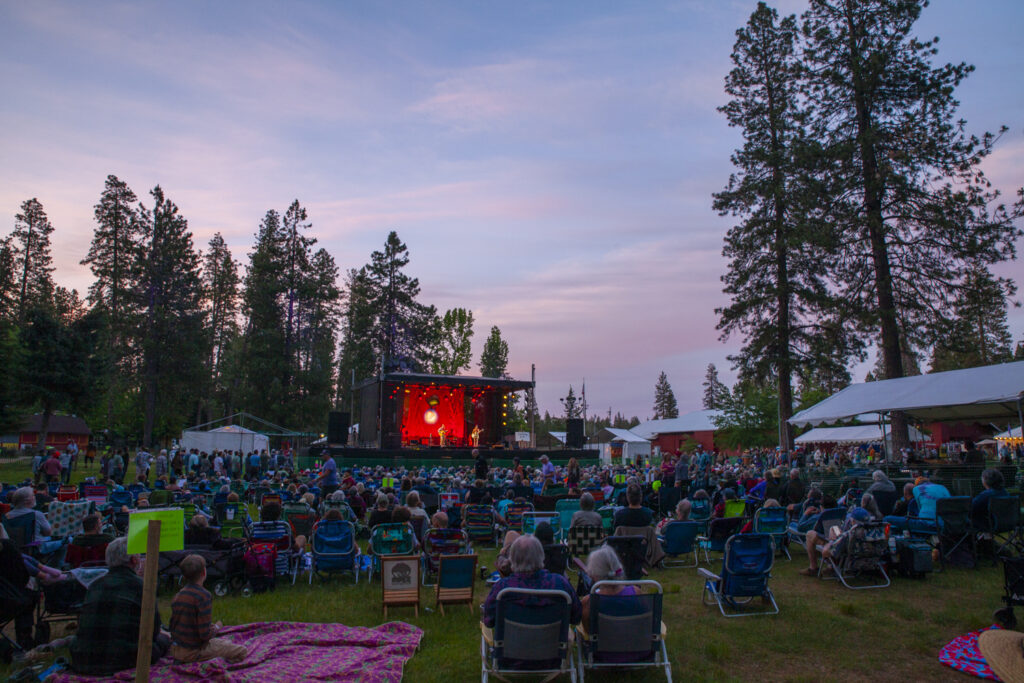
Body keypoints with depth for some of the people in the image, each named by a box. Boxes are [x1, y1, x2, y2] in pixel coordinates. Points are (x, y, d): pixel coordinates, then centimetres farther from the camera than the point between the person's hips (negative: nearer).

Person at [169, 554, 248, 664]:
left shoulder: (177, 596, 4)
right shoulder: (204, 596, -20)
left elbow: (172, 626, 13)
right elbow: (205, 634, -22)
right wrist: (216, 627, 0)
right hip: (192, 652, -8)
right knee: (242, 651, -3)